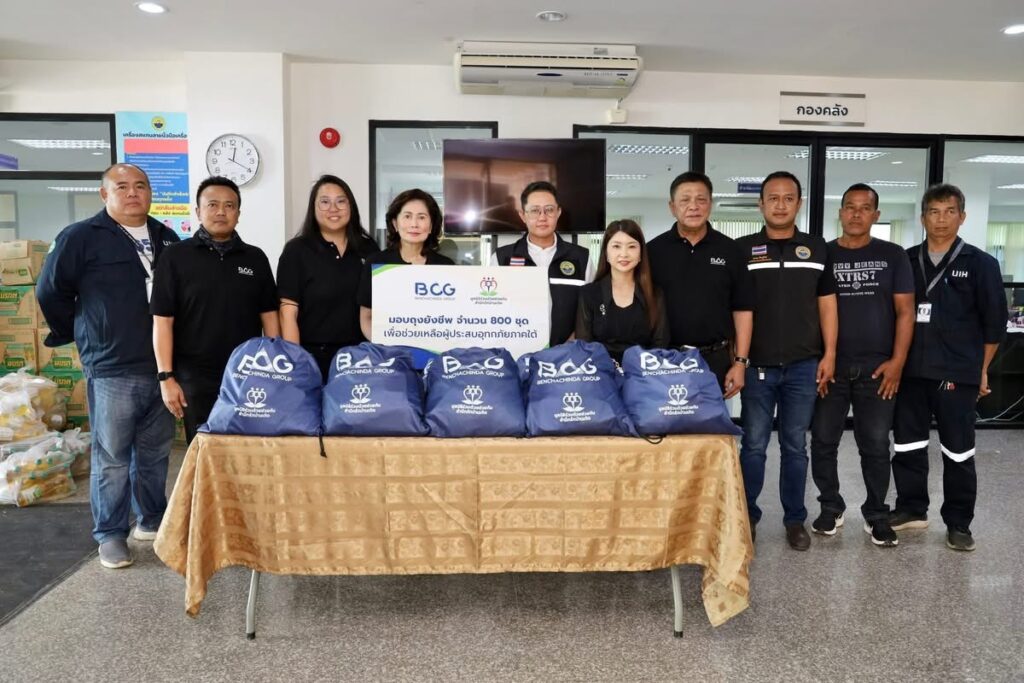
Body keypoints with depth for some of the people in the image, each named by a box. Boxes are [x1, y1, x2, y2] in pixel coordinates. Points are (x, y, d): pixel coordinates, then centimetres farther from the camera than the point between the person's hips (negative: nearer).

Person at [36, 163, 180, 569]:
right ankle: (110, 534, 16)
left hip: (163, 367, 5)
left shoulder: (167, 239, 11)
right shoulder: (80, 238, -3)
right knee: (112, 456, 2)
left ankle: (152, 520, 29)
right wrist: (78, 335, 8)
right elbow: (51, 291, 3)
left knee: (155, 452, 14)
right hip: (112, 369, -4)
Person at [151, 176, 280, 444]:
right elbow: (163, 321, -2)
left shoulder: (255, 258, 7)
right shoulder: (175, 257, 0)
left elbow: (269, 316, 9)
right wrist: (166, 377, -8)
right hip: (196, 379, -2)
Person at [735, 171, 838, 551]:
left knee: (795, 446, 10)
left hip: (803, 366, 1)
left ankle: (795, 520, 22)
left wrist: (829, 354, 0)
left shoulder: (817, 249, 7)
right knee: (753, 445, 5)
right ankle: (747, 516, 19)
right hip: (757, 365, -1)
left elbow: (826, 304, 8)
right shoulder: (742, 249, 1)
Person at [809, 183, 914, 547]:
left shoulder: (893, 255, 4)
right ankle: (831, 507, 22)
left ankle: (877, 514, 20)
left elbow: (905, 311, 3)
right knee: (823, 441, 6)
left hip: (877, 367, 0)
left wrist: (897, 361, -6)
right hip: (829, 366, 1)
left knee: (876, 445, 6)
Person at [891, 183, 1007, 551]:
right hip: (909, 372, 3)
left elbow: (994, 323, 2)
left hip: (957, 375, -3)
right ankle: (911, 509, 26)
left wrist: (981, 370, 2)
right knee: (906, 445, 10)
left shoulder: (980, 263, -1)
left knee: (958, 452, 6)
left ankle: (958, 523, 19)